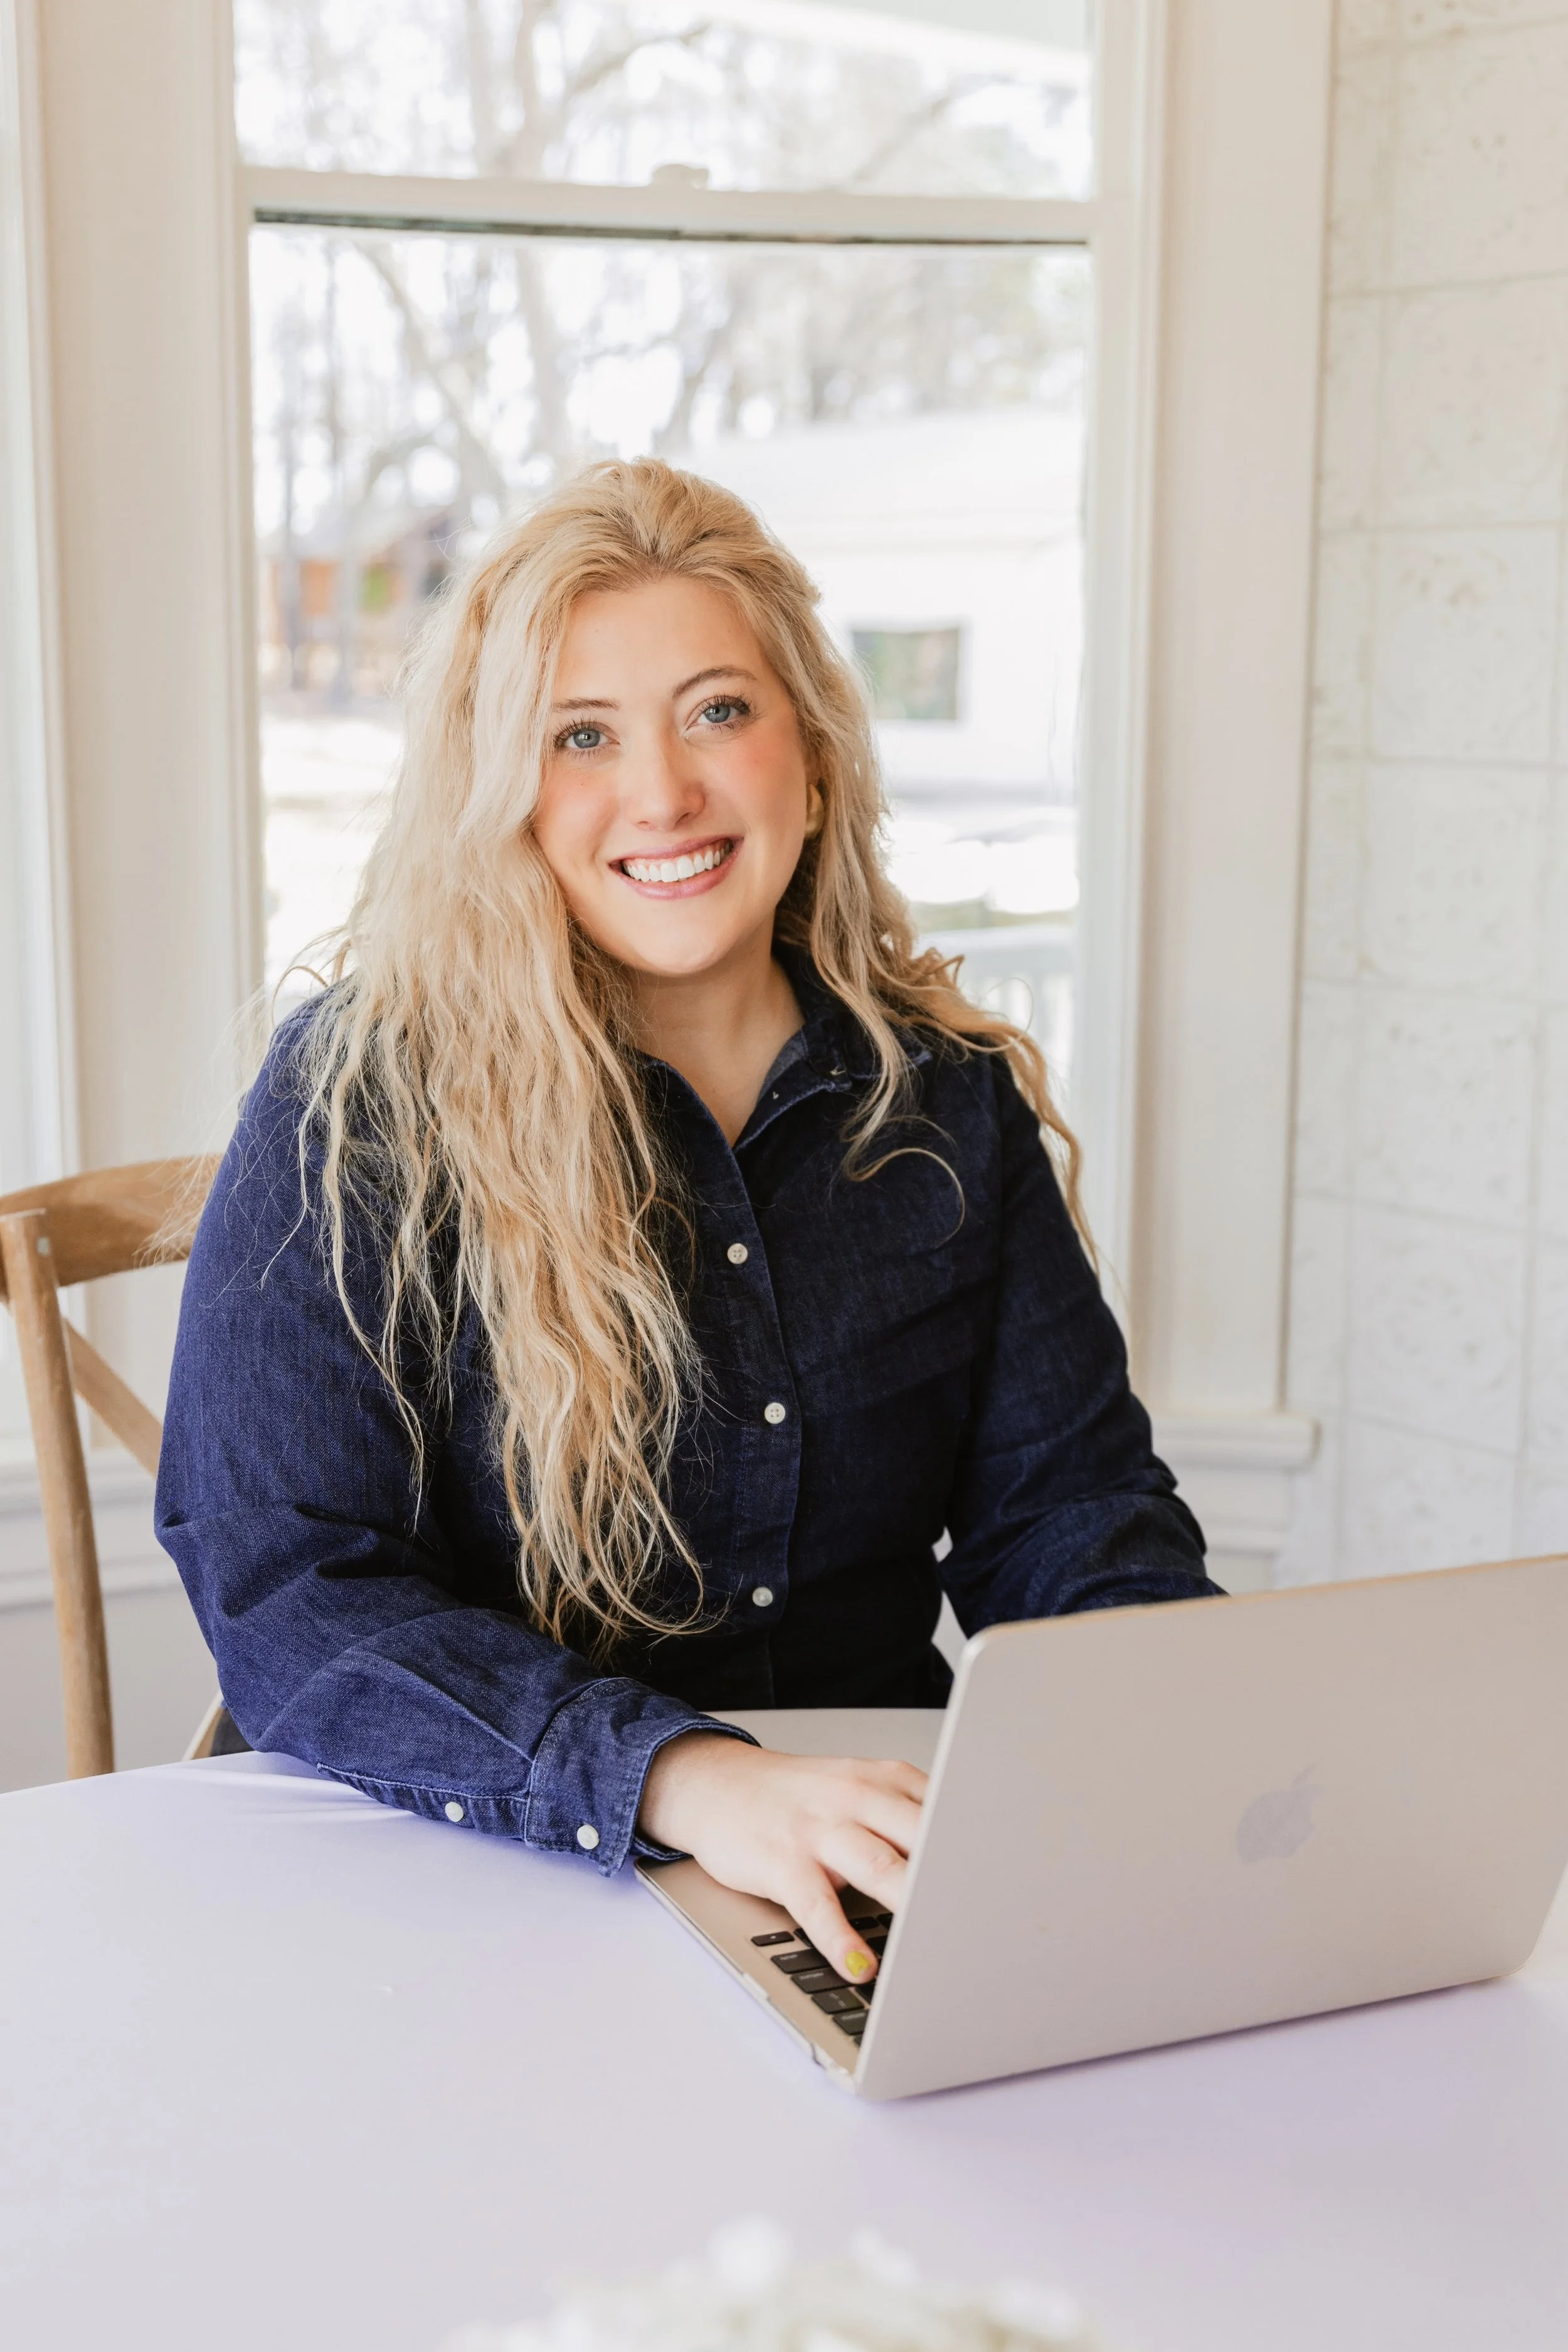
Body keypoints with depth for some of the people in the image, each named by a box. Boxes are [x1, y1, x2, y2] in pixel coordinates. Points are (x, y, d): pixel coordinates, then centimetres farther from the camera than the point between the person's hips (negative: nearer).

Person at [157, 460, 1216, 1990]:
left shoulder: (950, 1094, 7)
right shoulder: (361, 1102, -8)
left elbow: (1065, 1501, 8)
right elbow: (283, 1590, -14)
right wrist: (681, 1780, -29)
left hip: (890, 1853, 4)